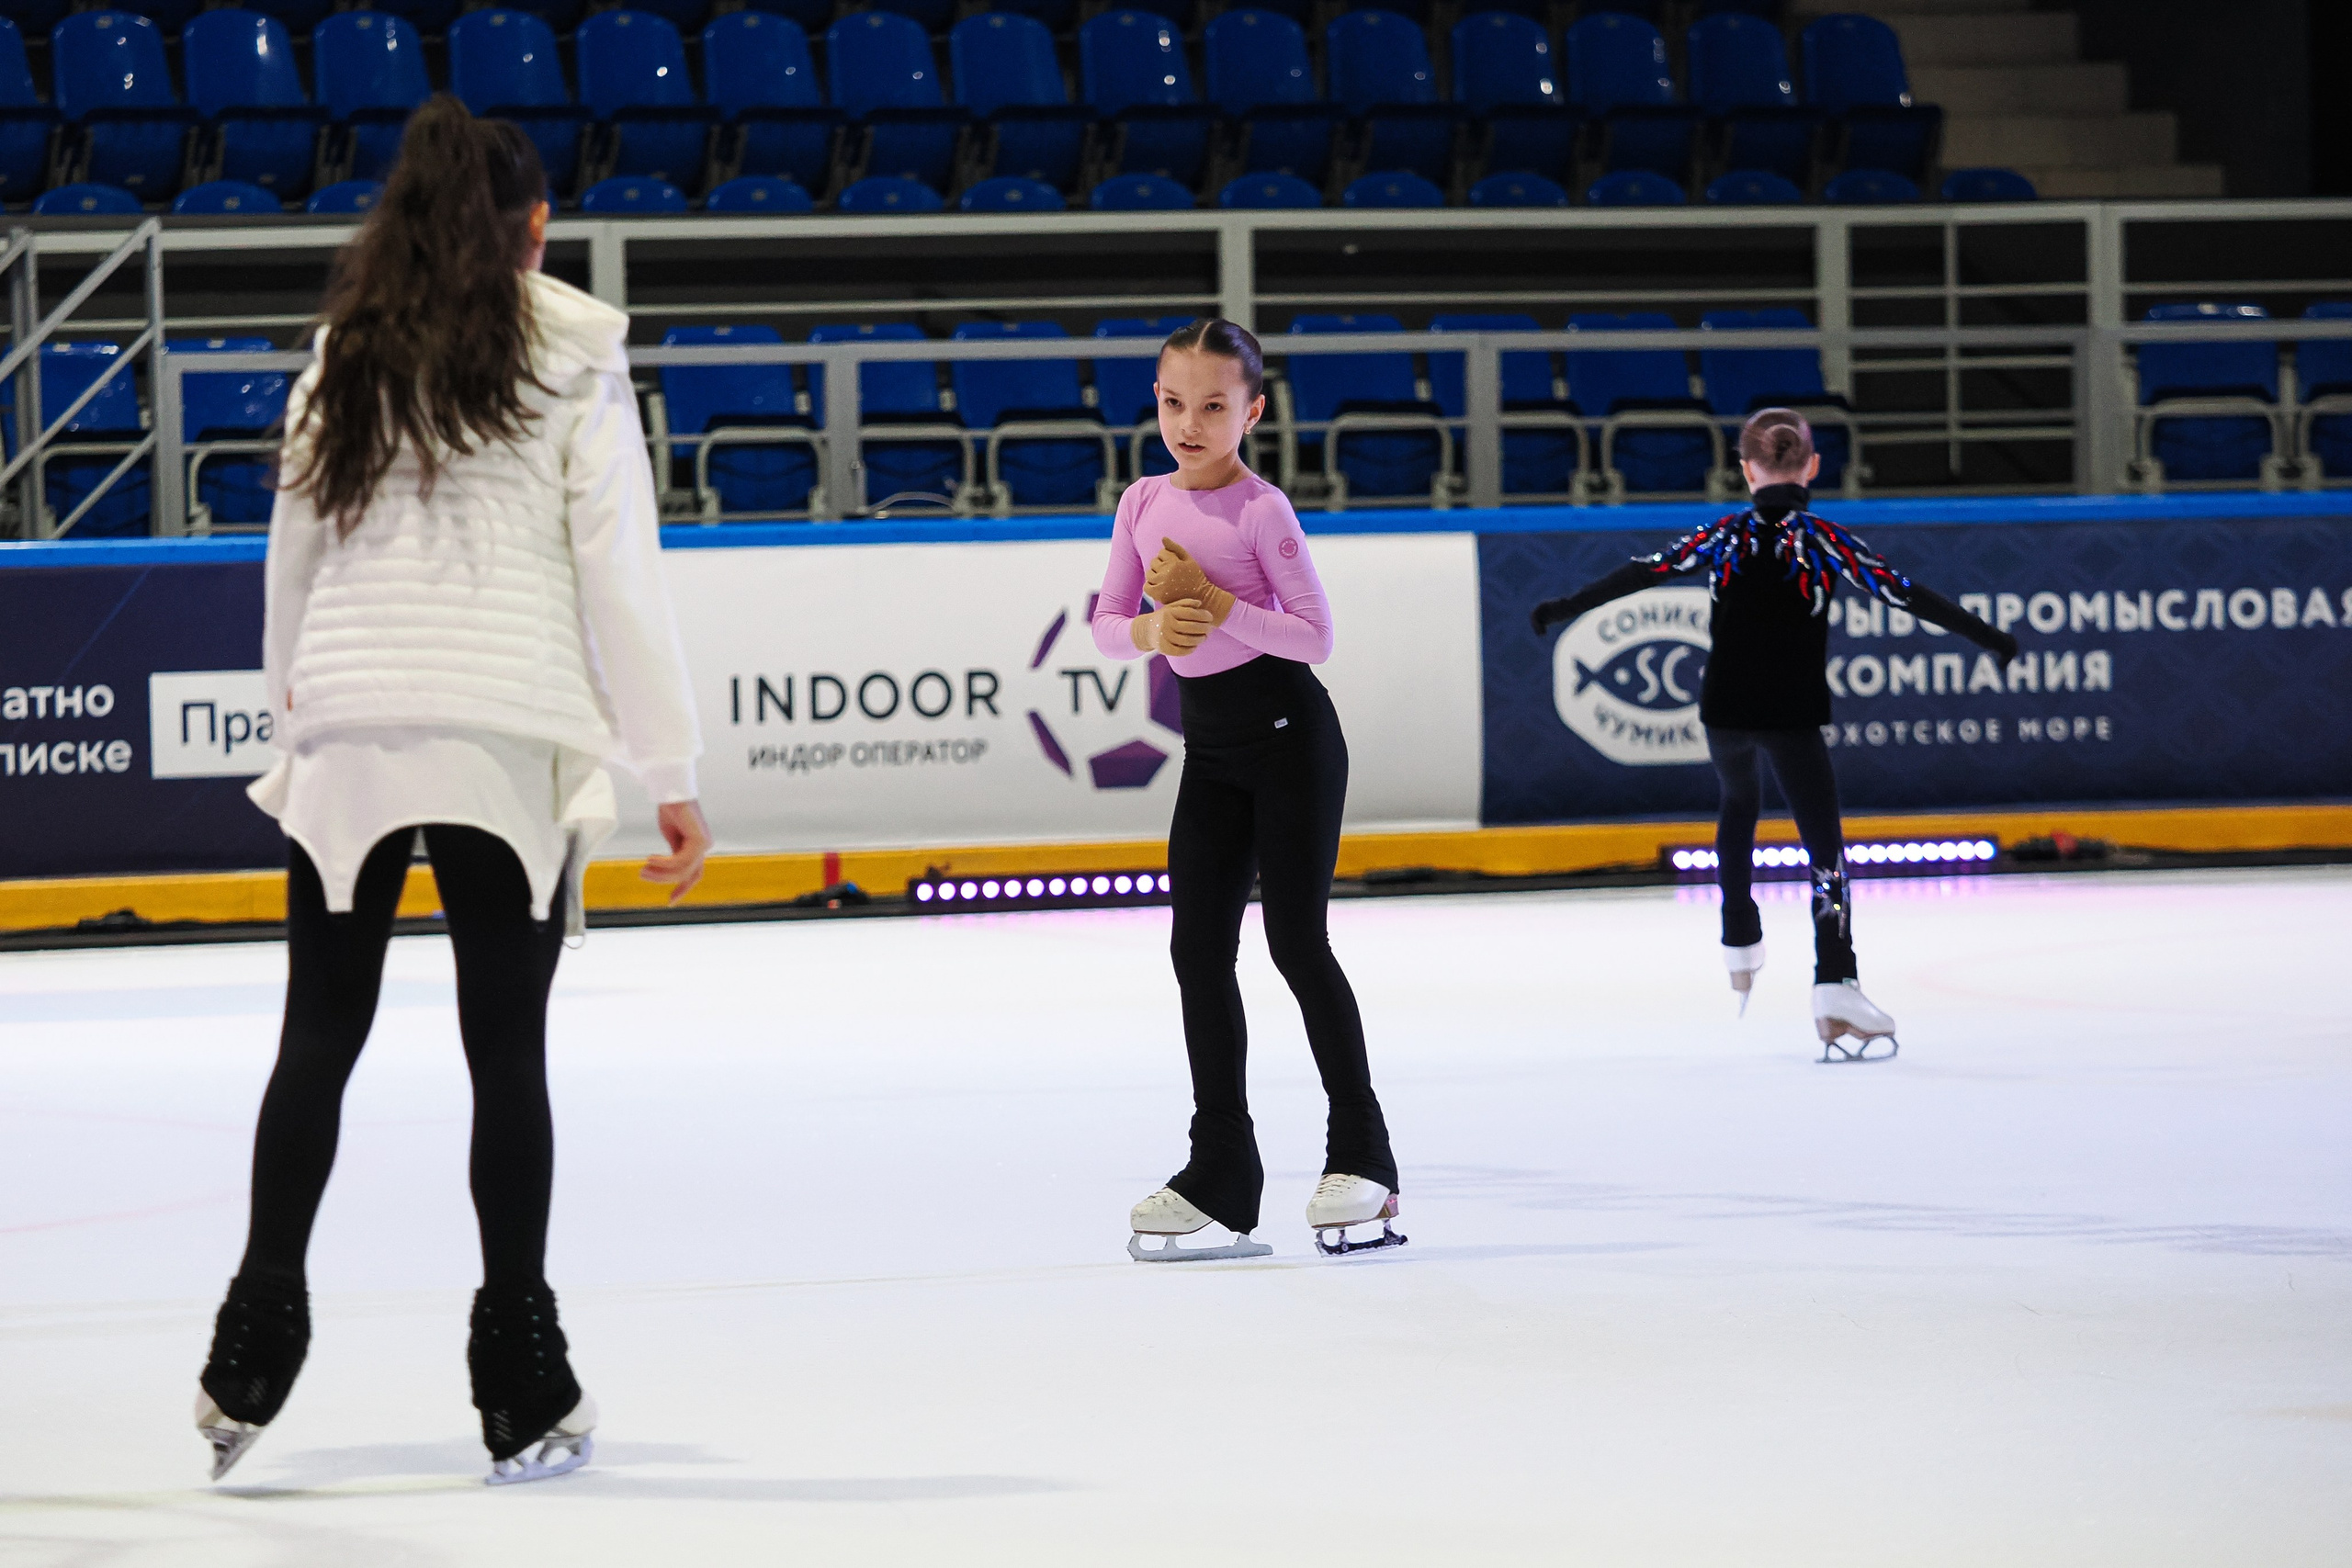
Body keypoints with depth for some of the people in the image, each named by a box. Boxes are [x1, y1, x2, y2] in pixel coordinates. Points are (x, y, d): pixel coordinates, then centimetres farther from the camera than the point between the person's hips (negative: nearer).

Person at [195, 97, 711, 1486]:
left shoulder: (349, 349, 11)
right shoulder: (571, 347, 0)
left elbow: (295, 547, 12)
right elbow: (619, 565, -2)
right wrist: (668, 769, 1)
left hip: (348, 729, 3)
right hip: (509, 739, -3)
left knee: (318, 1041, 10)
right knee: (508, 1054, 3)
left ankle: (253, 1362, 5)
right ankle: (522, 1393, 6)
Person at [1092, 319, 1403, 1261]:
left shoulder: (1261, 509, -11)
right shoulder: (1144, 503, 7)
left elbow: (1316, 637, -14)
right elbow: (1106, 627, 8)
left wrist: (1213, 601, -21)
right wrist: (1153, 628, -14)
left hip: (1286, 731, -7)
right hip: (1211, 744, 7)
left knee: (1297, 940, -6)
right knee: (1198, 948, 3)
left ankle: (1362, 1156, 4)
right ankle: (1222, 1177, 7)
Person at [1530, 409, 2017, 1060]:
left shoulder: (1725, 536, 2)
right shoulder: (1824, 541, -4)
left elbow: (1643, 573, 4)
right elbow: (1899, 591, -7)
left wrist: (1566, 609, 15)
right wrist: (1984, 635, -2)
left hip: (1726, 711, 3)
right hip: (1792, 716, -3)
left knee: (1739, 800, 33)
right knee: (1825, 847, -4)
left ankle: (1740, 942, 38)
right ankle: (1834, 983, -21)